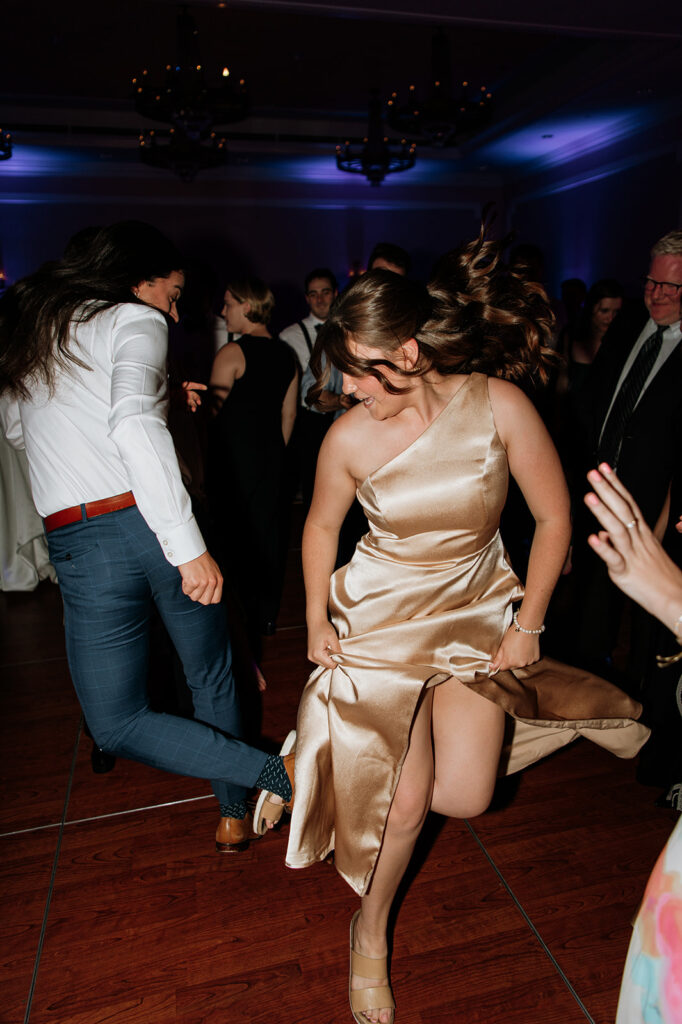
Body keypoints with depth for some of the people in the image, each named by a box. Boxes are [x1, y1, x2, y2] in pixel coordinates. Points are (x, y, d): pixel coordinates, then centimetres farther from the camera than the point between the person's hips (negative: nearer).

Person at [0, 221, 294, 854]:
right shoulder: (134, 320, 0)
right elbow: (133, 423, -20)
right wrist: (188, 545, -24)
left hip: (79, 543, 3)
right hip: (150, 524, -3)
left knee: (118, 724, 12)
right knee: (212, 680, 19)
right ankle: (234, 813, 34)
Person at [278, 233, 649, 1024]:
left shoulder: (499, 405, -18)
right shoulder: (350, 436, -15)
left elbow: (554, 517, -8)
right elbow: (321, 525, 3)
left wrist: (527, 626, -5)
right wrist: (316, 619, 2)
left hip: (475, 610, 1)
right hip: (380, 614, -1)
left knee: (464, 794, -8)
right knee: (406, 797, 1)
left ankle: (337, 759, 25)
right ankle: (369, 933, 33)